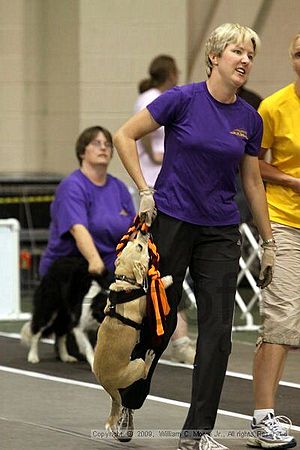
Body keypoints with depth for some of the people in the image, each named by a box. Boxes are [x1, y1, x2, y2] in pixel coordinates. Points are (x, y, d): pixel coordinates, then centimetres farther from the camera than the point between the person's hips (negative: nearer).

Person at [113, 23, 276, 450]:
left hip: (220, 233, 4)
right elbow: (124, 136, -4)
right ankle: (128, 404, 31)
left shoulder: (250, 119, 4)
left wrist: (268, 242, 13)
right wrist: (145, 191, -10)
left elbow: (252, 182, 13)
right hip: (171, 223, -4)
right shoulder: (183, 99, -11)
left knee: (217, 330, -4)